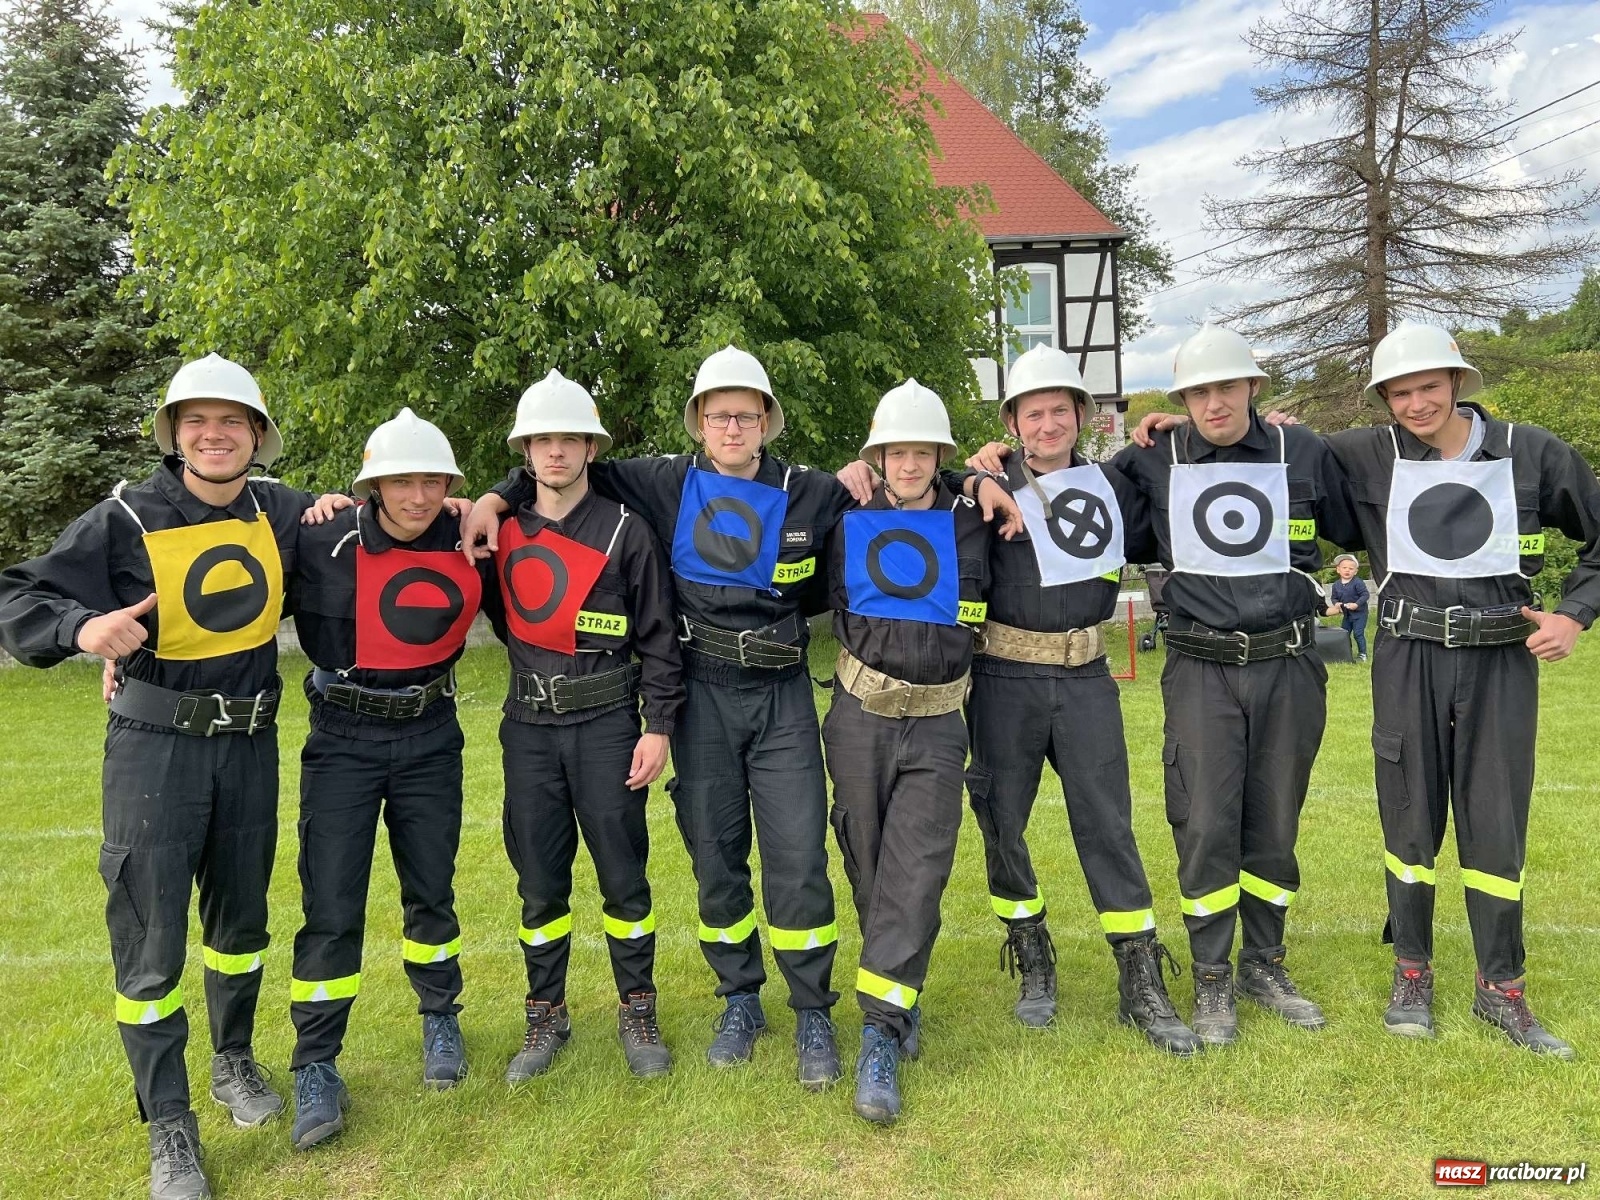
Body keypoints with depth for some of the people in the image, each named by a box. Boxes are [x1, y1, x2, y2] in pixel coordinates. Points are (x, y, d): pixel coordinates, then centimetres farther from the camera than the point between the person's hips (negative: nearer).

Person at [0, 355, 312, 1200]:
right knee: (151, 940, 1)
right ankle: (169, 1127, 17)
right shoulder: (125, 520, -10)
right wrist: (83, 626, -31)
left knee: (241, 917, 17)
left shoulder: (278, 512, 1)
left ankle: (234, 1062, 39)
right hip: (155, 746, -3)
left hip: (250, 743, 4)